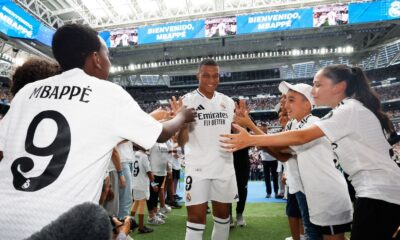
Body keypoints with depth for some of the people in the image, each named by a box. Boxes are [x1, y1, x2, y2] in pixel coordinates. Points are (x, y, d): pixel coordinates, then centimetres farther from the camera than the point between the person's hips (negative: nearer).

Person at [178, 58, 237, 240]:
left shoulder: (227, 102, 7)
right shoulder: (188, 101, -6)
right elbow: (182, 141, -12)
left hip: (224, 167, 5)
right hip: (197, 168, -4)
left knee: (223, 215, 17)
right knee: (196, 218, 0)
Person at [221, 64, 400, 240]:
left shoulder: (350, 109, -18)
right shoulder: (345, 111, 13)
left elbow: (301, 137, -25)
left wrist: (250, 140, -26)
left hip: (380, 192, -9)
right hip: (374, 190, 9)